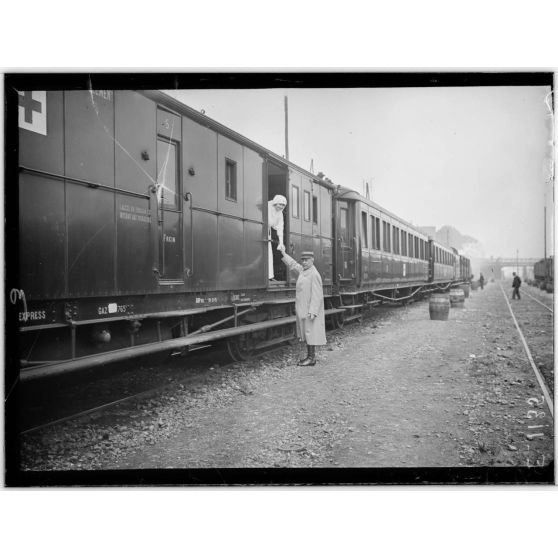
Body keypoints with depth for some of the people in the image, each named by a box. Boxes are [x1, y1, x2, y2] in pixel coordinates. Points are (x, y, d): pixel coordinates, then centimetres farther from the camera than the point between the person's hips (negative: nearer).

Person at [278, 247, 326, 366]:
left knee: (310, 332, -5)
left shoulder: (314, 274, -17)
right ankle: (309, 356, 19)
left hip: (310, 310, -9)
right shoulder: (303, 270, 10)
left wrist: (313, 312, -24)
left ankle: (311, 359, 1)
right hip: (303, 309, 9)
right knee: (306, 333, 12)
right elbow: (293, 264, 29)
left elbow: (317, 295, -21)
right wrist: (284, 254, 35)